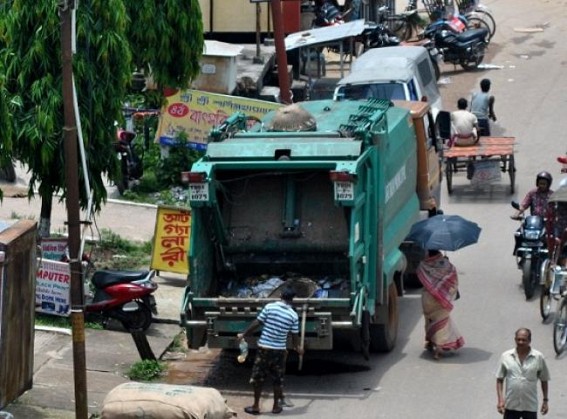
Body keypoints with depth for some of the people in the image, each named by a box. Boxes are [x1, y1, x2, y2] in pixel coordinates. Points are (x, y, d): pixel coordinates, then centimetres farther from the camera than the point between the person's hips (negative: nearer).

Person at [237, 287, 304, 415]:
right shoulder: (293, 315, -3)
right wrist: (298, 348, 24)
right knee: (278, 380, 15)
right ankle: (276, 406, 22)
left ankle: (256, 406, 13)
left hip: (264, 348, -1)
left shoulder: (269, 307, -6)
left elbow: (256, 323, -6)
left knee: (257, 378, 10)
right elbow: (295, 336, 4)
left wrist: (243, 334, 6)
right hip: (280, 350, 1)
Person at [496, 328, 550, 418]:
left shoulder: (538, 358, -5)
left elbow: (544, 380, 4)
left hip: (530, 406, -1)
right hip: (511, 405, 1)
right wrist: (500, 399, -9)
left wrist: (545, 400, 5)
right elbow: (499, 380, 1)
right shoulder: (506, 356, -3)